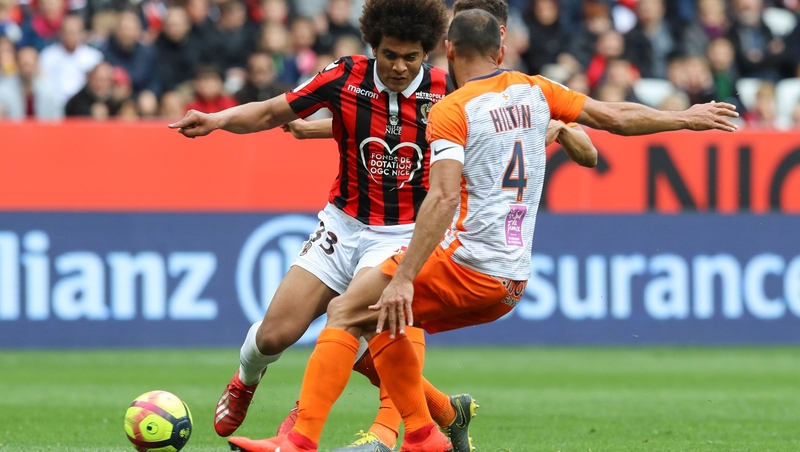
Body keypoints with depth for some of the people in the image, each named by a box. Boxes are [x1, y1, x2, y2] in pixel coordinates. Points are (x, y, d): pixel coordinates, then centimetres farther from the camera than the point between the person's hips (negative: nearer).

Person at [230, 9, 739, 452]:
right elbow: (617, 118, 18)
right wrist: (686, 117, 34)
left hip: (463, 265, -7)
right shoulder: (534, 90, 11)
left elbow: (444, 198, -19)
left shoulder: (451, 111, -7)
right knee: (383, 322, 23)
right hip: (514, 282, 7)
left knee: (345, 312, -4)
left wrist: (404, 279, -24)